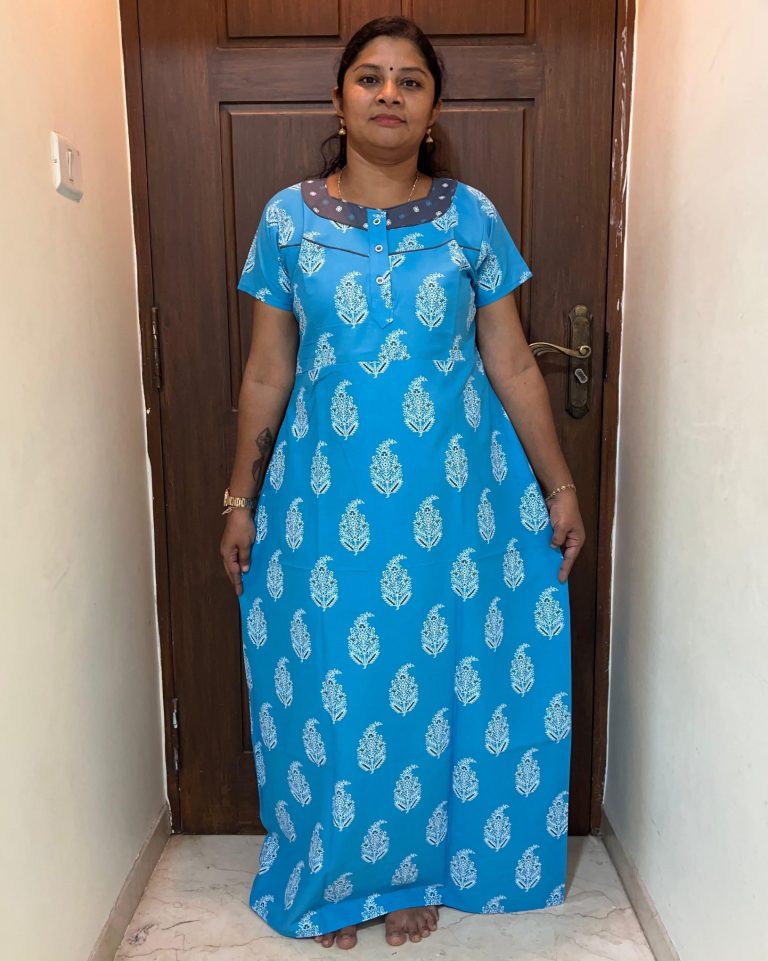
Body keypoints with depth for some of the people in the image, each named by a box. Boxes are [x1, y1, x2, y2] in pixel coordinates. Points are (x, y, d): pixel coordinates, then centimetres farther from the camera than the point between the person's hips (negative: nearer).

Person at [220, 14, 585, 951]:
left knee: (436, 680, 11)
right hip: (327, 495, 0)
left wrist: (560, 489, 4)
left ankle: (417, 866, 37)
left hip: (450, 495, 1)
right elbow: (266, 375, 5)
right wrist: (241, 501, 6)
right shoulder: (289, 217, 2)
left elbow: (513, 366, 4)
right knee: (334, 686, 10)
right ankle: (336, 875, 36)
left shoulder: (471, 216, 2)